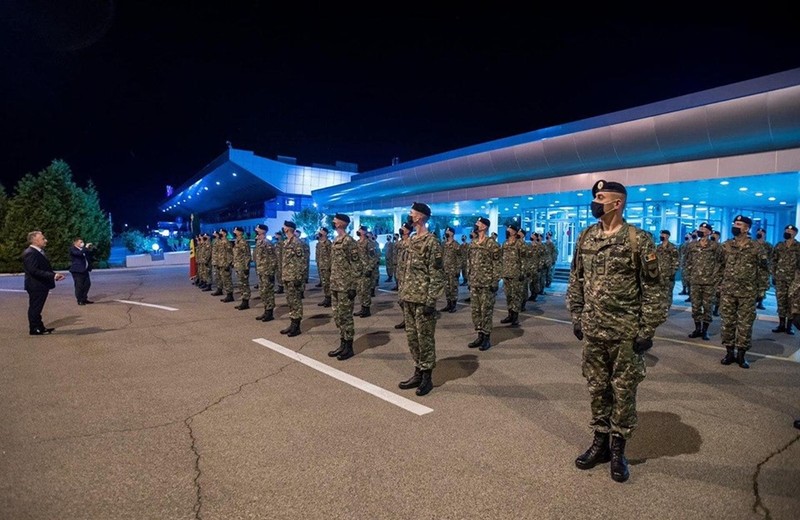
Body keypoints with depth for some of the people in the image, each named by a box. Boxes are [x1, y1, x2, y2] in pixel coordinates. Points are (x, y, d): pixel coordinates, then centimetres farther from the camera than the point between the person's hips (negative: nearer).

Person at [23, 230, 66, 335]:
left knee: (37, 308, 17)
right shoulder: (30, 253, -18)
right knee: (35, 307, 1)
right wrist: (52, 276, -28)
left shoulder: (39, 251, 13)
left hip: (42, 285, 10)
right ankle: (35, 329, 10)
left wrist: (55, 275, 6)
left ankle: (39, 327, 26)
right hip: (35, 286, -10)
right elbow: (33, 271, -25)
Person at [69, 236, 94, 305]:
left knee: (87, 284, 8)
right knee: (79, 285, -5)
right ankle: (79, 300, 2)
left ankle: (84, 299, 18)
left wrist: (92, 249, 4)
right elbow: (79, 253, -28)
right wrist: (86, 247, -23)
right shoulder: (72, 249, -8)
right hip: (77, 270, -8)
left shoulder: (82, 249, 17)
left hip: (84, 270, 8)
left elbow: (89, 254, 21)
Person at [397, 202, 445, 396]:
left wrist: (431, 301, -20)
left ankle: (427, 377, 12)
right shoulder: (412, 241, 13)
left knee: (425, 338, 1)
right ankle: (418, 373, 25)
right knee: (412, 336, 13)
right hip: (409, 298, 9)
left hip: (423, 300, -9)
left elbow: (437, 275, -16)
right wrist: (402, 294, 16)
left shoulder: (431, 242, -13)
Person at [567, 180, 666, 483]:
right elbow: (576, 281, 12)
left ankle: (618, 450, 22)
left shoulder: (638, 240, -10)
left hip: (626, 333, -4)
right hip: (592, 330, 5)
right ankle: (601, 442, 29)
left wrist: (648, 329, -11)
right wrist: (576, 316, 9)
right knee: (597, 389, 14)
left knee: (623, 392, 8)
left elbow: (653, 289, -9)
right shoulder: (586, 238, 5)